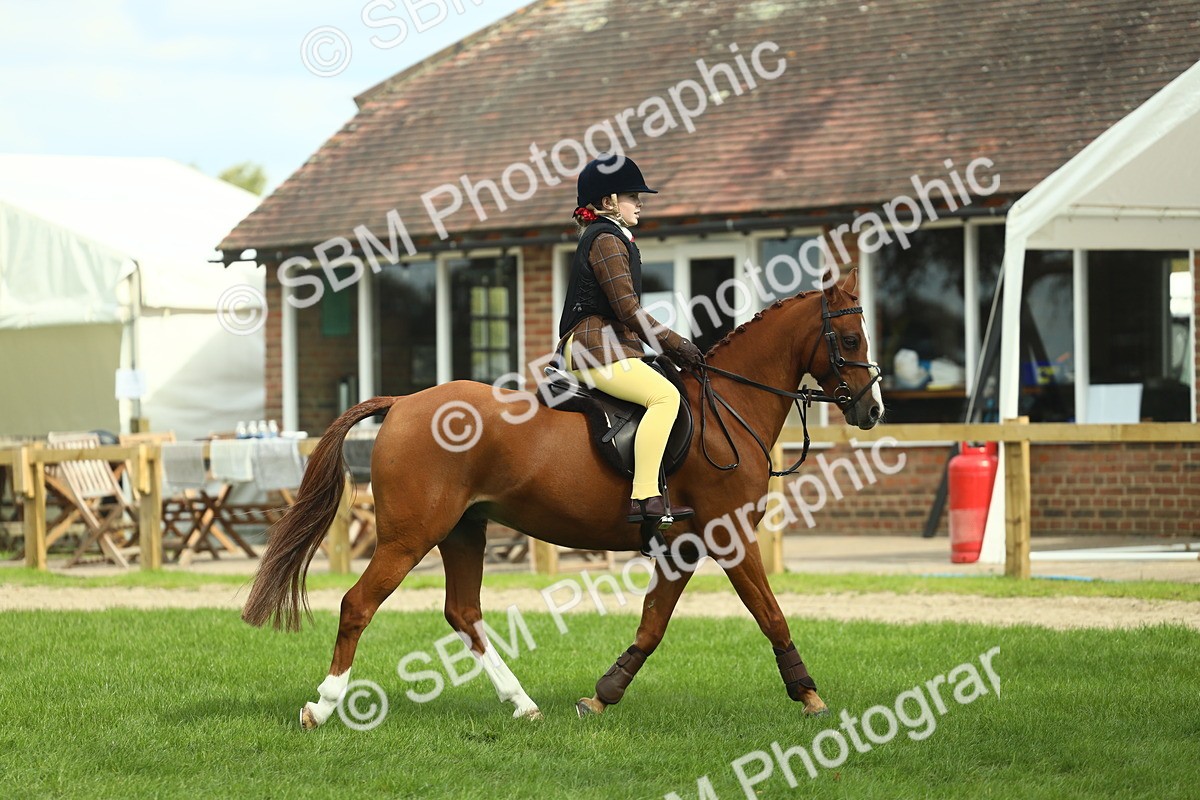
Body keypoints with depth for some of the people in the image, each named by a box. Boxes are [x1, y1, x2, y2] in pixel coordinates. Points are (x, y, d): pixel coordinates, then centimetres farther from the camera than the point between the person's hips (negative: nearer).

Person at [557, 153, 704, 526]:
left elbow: (625, 313, 27)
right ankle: (644, 497, -38)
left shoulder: (613, 239, 24)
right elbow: (628, 310, -16)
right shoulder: (606, 240, -9)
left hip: (611, 347, 11)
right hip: (596, 348, -11)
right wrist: (675, 345, -9)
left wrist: (669, 347, 18)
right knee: (664, 395, -26)